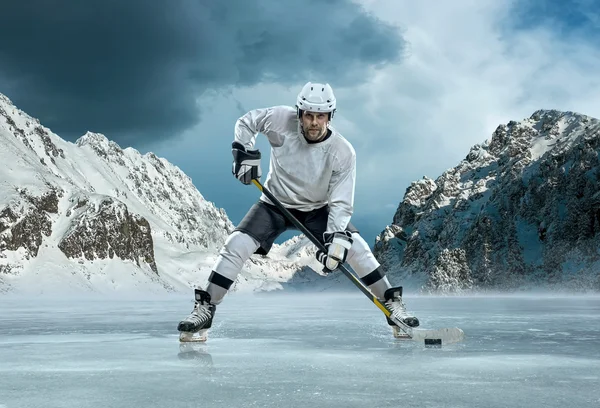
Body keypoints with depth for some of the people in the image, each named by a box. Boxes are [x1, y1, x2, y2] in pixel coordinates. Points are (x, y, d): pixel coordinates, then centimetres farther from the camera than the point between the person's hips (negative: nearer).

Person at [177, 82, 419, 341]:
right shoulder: (281, 119, -23)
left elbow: (341, 201, -22)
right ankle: (204, 309, -6)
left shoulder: (343, 152, -24)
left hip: (318, 210, 0)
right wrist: (245, 152, -18)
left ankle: (392, 304, 1)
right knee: (236, 246, -18)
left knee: (356, 248, -16)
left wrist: (337, 238, -34)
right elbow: (246, 122, -3)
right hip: (275, 204, 0)